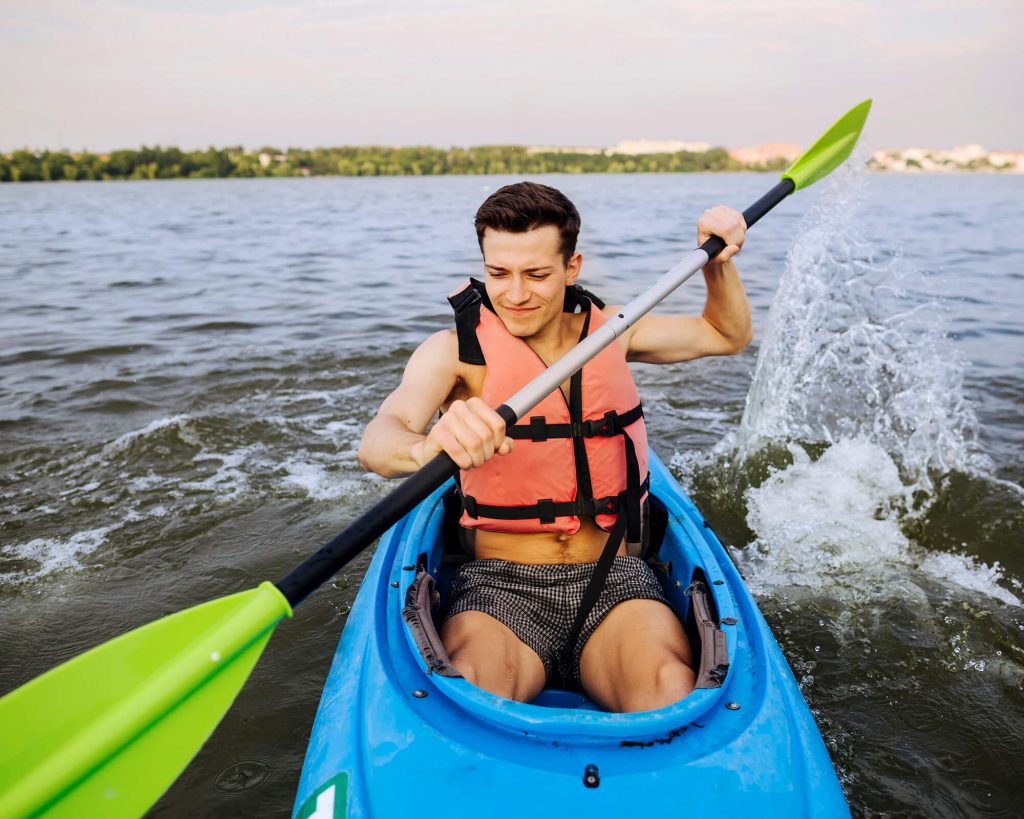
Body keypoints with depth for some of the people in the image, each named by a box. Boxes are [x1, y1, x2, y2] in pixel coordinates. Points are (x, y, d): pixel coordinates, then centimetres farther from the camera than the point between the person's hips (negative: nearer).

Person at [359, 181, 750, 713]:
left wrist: (716, 261, 4)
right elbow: (376, 444, -23)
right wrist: (429, 447, -46)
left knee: (672, 690, -28)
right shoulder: (454, 350, -4)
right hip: (498, 586, -2)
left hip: (613, 581, 3)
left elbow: (727, 335, 23)